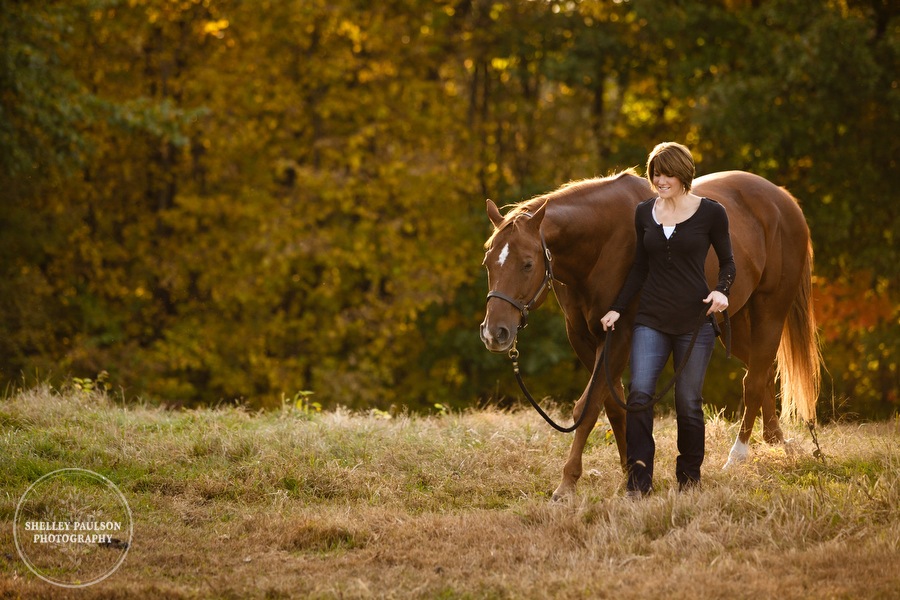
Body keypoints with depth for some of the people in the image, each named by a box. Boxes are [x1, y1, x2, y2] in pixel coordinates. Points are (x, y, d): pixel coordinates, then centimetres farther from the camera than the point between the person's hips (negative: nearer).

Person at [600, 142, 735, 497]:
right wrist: (617, 308, 8)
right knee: (639, 393, -13)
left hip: (695, 320, -3)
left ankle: (689, 478, 20)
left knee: (688, 402, 2)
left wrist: (722, 290, -14)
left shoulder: (710, 213, -2)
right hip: (651, 319, 3)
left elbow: (727, 261, 5)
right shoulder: (644, 213, 8)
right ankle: (639, 480, -9)